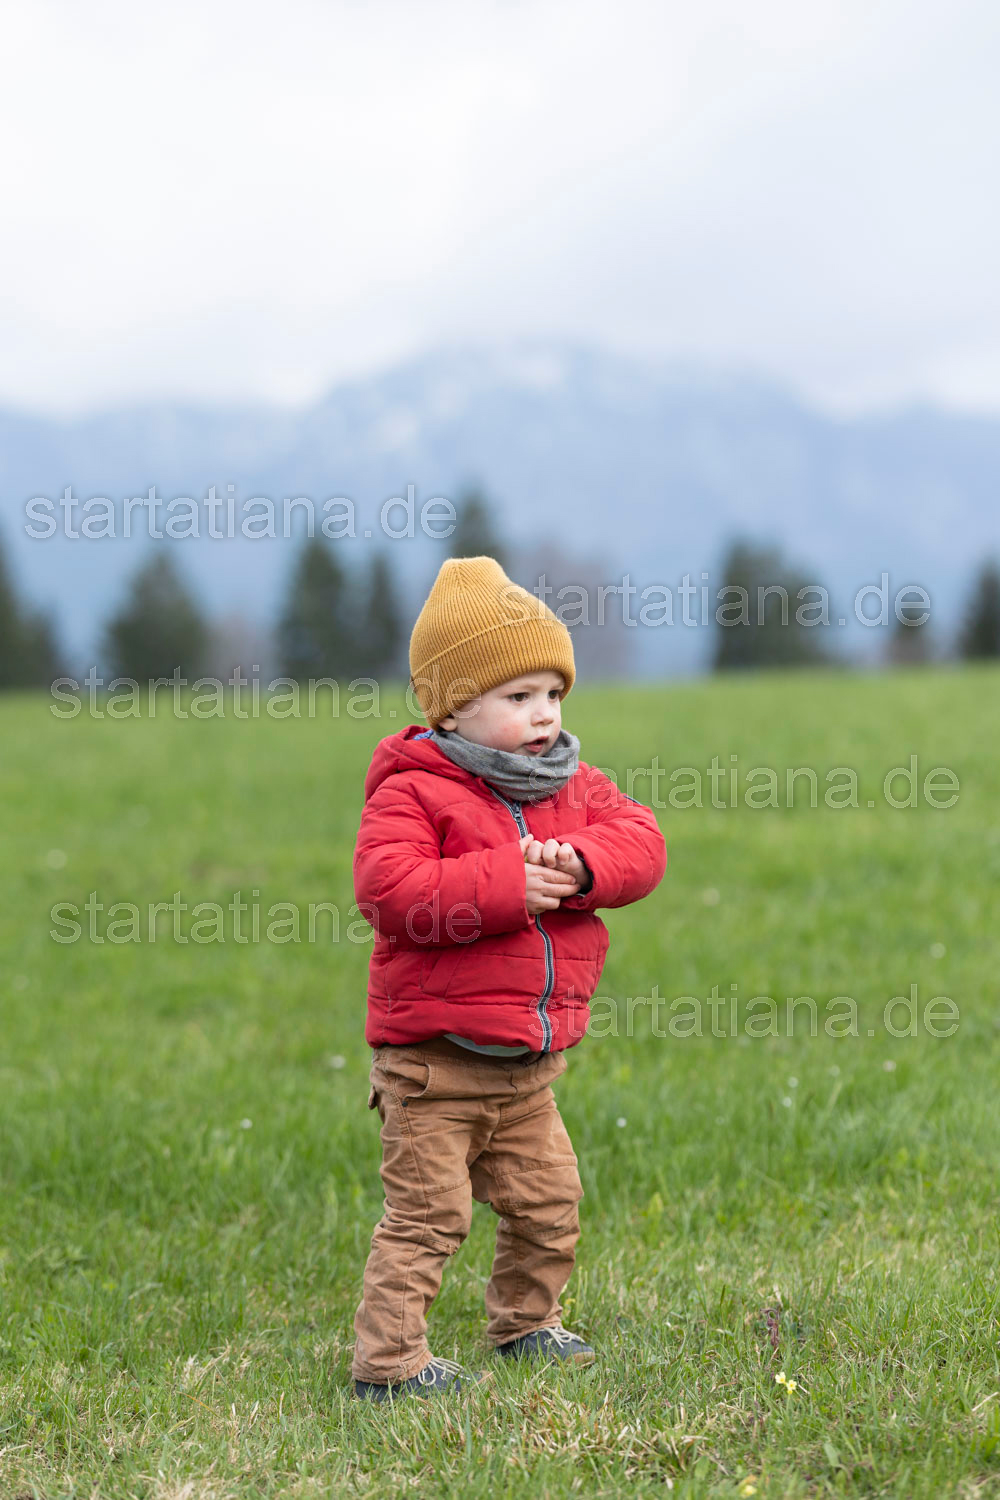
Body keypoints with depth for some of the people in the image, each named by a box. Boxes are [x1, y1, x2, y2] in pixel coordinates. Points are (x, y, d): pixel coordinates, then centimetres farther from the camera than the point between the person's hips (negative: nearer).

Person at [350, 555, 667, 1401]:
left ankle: (526, 1323, 35)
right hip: (434, 1062, -7)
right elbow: (388, 887, -25)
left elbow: (639, 840, 0)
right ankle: (389, 1359, 2)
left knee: (548, 1204, 17)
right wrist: (506, 887, -27)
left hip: (528, 1065, 7)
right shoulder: (412, 793, -12)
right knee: (428, 1214, -5)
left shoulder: (570, 789, 9)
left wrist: (580, 863, -21)